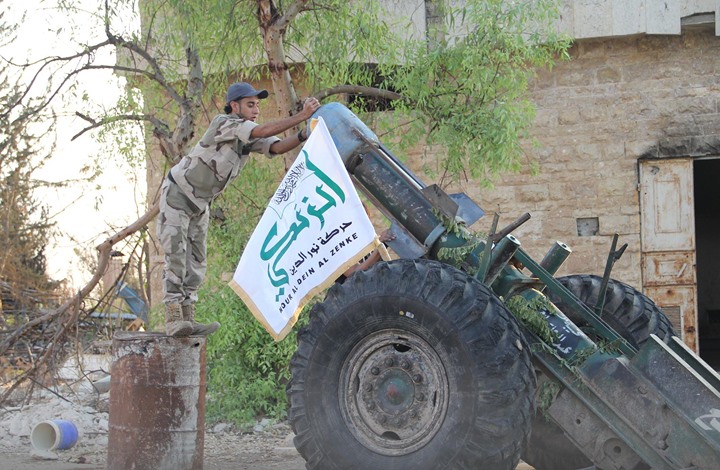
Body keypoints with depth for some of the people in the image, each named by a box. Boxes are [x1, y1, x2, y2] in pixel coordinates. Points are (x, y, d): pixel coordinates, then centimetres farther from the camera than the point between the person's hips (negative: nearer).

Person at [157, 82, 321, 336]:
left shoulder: (251, 136, -3)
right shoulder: (223, 123, -24)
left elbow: (278, 146, -21)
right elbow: (262, 131, -38)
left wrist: (303, 135, -40)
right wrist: (301, 116, -43)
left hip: (200, 203, 8)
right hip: (176, 194, -8)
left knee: (196, 261, 4)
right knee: (176, 257, -13)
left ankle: (187, 319, 5)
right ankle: (174, 320, -17)